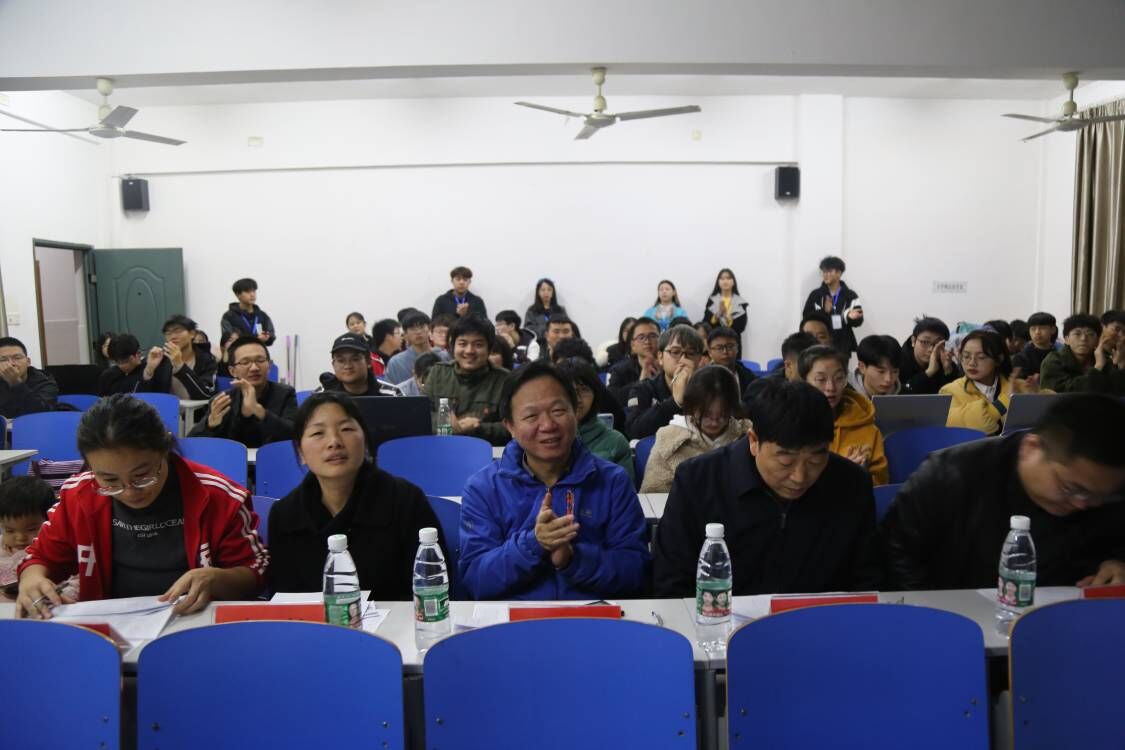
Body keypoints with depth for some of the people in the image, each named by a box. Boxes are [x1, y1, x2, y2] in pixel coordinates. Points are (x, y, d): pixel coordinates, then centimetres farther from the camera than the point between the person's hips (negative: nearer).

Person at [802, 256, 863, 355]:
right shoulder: (815, 295, 3)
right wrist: (824, 311, -19)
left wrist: (852, 317, -26)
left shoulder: (850, 296, 2)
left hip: (842, 347, 0)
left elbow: (858, 321, -2)